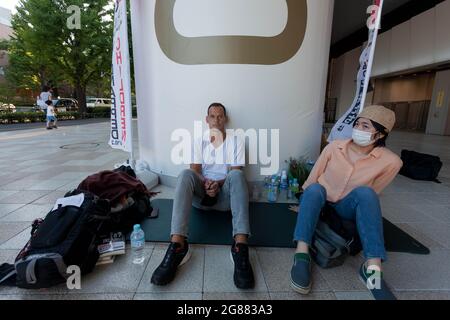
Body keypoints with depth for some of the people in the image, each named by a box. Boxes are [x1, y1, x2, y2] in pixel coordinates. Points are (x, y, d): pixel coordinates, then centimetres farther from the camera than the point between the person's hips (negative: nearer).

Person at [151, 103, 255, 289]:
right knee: (186, 175, -30)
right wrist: (205, 184, -21)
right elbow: (195, 170, 1)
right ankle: (177, 244, -42)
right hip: (202, 193, 1)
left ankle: (240, 247, -46)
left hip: (226, 195, -1)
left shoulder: (236, 142, 8)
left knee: (236, 175, -34)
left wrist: (219, 184, -20)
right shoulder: (200, 142, 13)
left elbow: (236, 173, -1)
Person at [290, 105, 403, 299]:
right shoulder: (334, 147, -11)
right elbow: (313, 177, -2)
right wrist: (304, 202, 4)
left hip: (347, 207, 0)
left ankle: (373, 268, -35)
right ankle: (302, 255, -40)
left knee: (365, 192, -32)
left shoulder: (390, 161, -12)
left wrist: (359, 205, 7)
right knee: (314, 189, -35)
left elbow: (372, 193, 2)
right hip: (319, 200, 1)